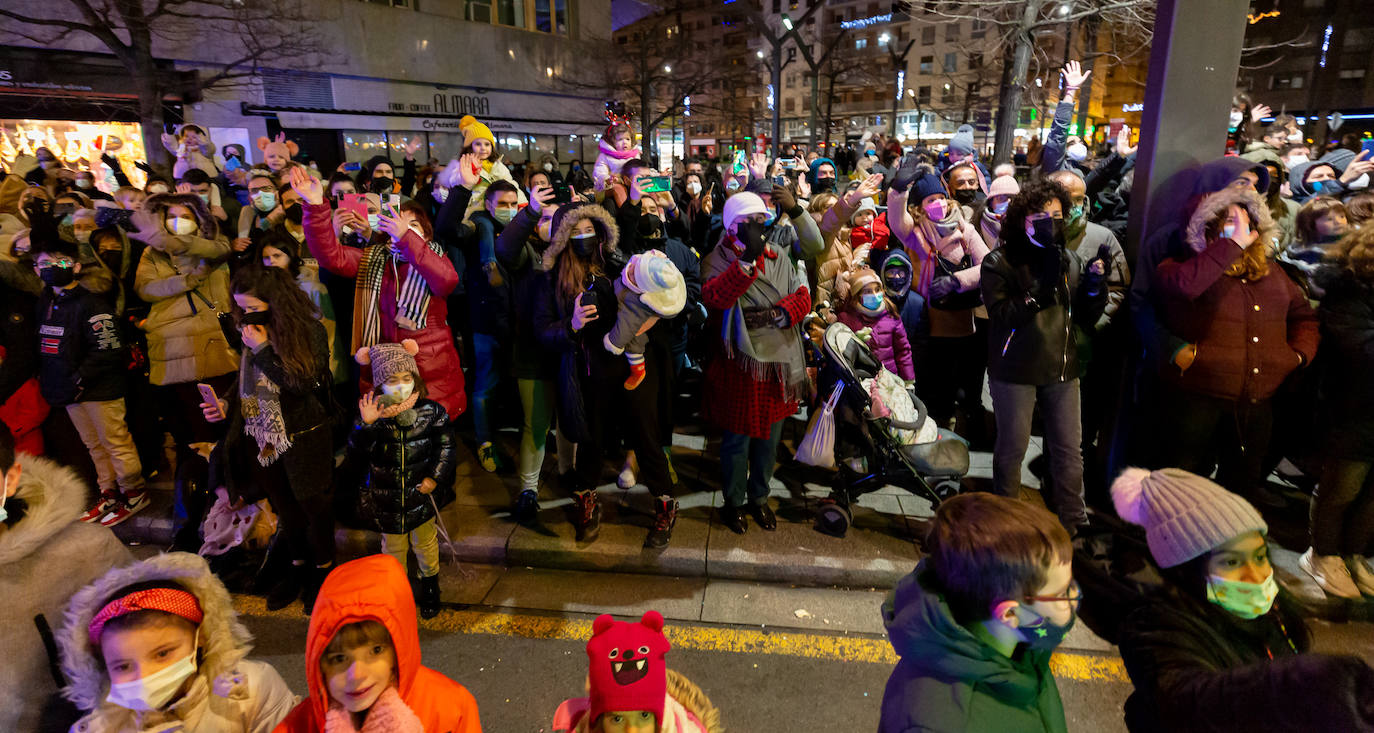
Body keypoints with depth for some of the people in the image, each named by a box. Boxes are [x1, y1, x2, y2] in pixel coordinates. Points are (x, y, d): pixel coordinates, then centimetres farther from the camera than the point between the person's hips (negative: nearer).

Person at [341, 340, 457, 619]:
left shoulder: (431, 412, -13)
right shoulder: (374, 414, -14)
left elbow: (446, 447, -5)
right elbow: (356, 452, -23)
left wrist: (435, 477, -13)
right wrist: (366, 424, -38)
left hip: (421, 492, 0)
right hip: (387, 497, 0)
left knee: (425, 541, 20)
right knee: (393, 545, 19)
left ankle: (430, 582, 45)